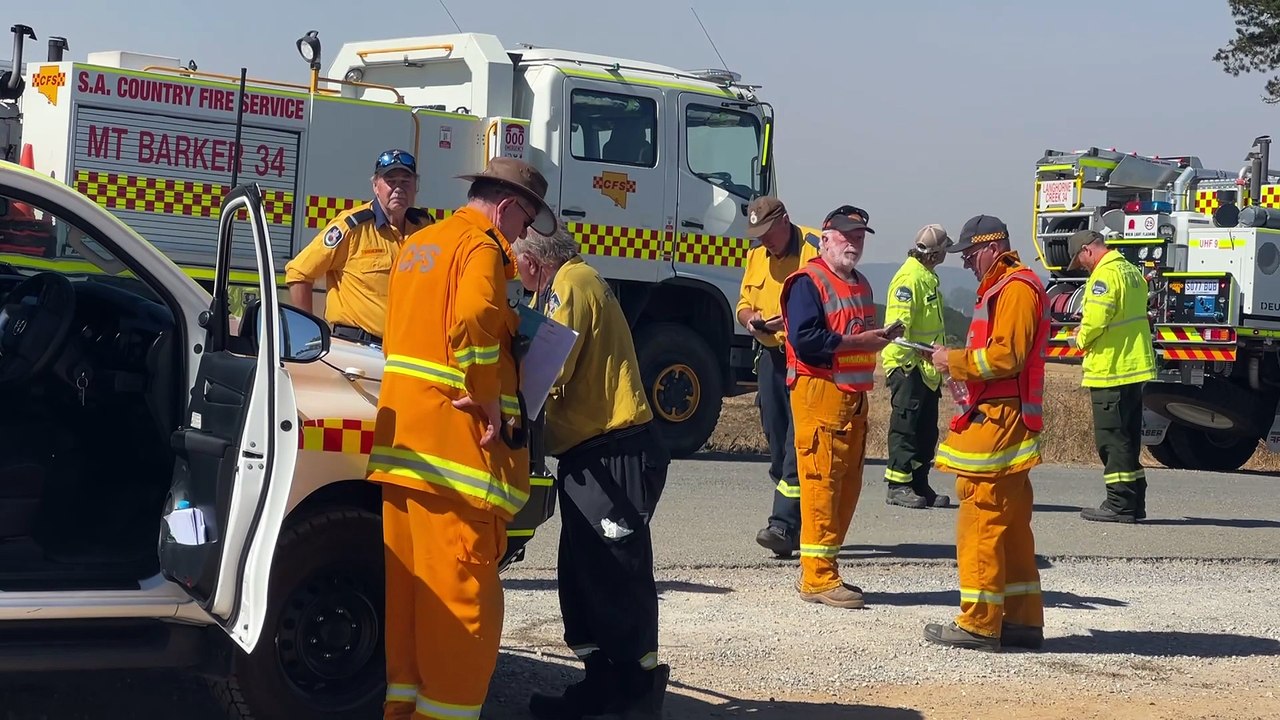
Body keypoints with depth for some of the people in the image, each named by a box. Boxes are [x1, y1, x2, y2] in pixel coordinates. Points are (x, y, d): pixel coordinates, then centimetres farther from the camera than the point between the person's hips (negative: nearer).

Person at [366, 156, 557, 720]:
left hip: (403, 432, 9)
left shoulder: (417, 245, 21)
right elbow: (474, 321, -27)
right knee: (461, 589, -4)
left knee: (406, 580, 14)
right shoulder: (482, 246, -9)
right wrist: (490, 404, -19)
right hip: (455, 436, -9)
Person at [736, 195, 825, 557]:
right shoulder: (756, 256, 15)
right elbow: (743, 305, 21)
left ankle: (784, 525, -17)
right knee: (777, 440, 9)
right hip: (771, 355, 8)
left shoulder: (815, 249, -10)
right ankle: (803, 522, 19)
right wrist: (751, 318, -2)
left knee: (799, 439, -13)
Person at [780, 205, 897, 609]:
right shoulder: (808, 282, -8)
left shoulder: (861, 286, 22)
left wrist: (878, 338, 10)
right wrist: (855, 341, -18)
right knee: (822, 483, -9)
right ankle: (817, 577, -7)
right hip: (820, 393, -9)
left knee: (848, 484, 10)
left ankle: (823, 570, 18)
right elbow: (803, 339, -19)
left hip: (854, 397, 9)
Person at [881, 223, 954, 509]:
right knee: (906, 426, -5)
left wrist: (938, 363, 27)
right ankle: (897, 485, -1)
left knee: (927, 429, 11)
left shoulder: (927, 277, 18)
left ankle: (919, 485, 17)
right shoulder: (909, 278, -15)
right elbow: (898, 324, -21)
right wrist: (905, 361, -25)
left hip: (926, 369, 10)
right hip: (908, 367, -10)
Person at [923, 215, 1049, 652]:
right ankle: (1022, 620, 16)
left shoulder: (1017, 288, -11)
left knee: (981, 521, -9)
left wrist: (955, 361, -9)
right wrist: (959, 364, 13)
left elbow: (1005, 355, -20)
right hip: (997, 417, 11)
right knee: (1010, 525, 12)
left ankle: (979, 624, -7)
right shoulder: (1000, 288, 23)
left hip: (996, 421, -11)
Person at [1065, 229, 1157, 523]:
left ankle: (1120, 504, -3)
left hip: (1110, 370, -10)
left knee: (1112, 438, -5)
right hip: (1134, 366, 10)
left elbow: (1095, 320, -24)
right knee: (1128, 438, 14)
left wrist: (1081, 340, -4)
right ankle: (1134, 503, 18)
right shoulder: (1132, 271, 15)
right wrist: (1088, 332, 16)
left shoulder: (1105, 274, -16)